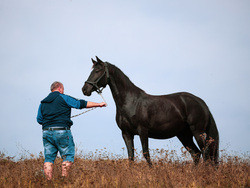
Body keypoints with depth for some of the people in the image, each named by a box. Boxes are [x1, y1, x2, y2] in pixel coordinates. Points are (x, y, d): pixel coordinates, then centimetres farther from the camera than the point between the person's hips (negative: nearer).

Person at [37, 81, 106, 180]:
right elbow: (81, 104, 1)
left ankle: (49, 181, -3)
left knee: (49, 157, 5)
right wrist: (99, 104, 9)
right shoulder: (63, 98, 0)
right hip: (62, 131, -5)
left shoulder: (43, 103, 14)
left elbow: (39, 120, 13)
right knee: (68, 156, 4)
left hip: (47, 132, 5)